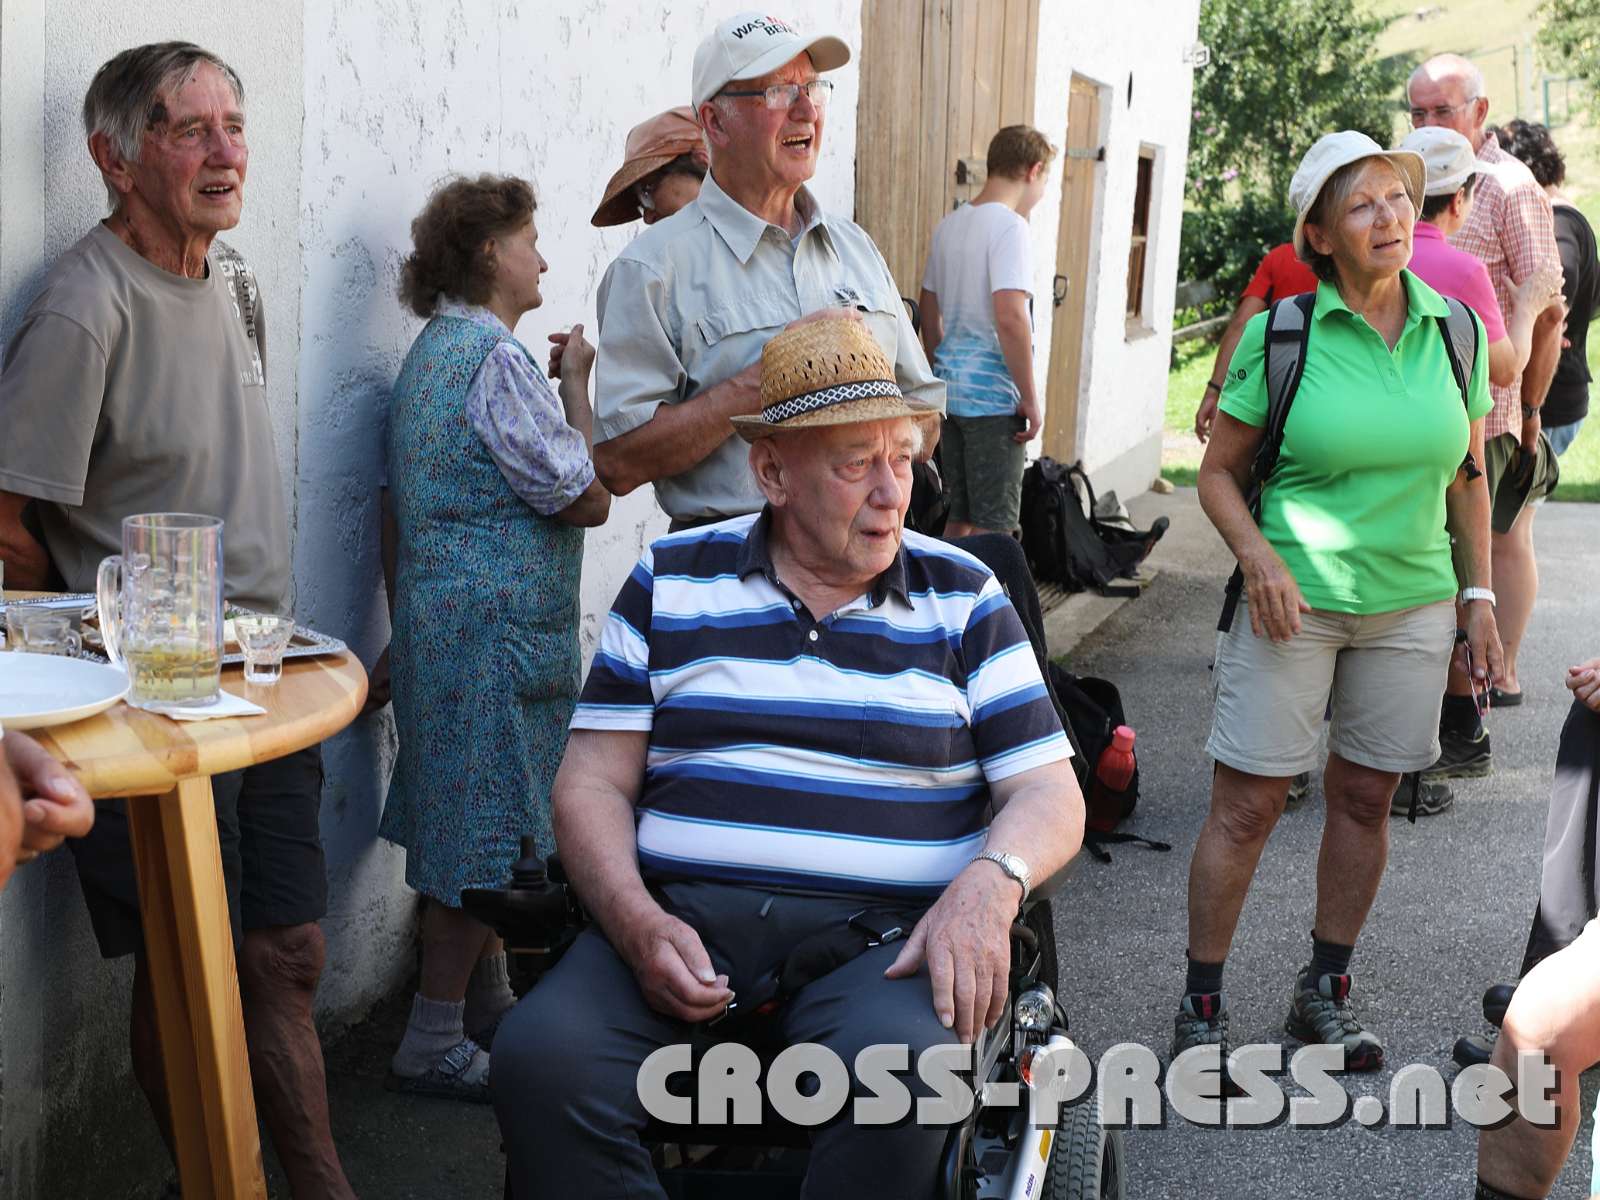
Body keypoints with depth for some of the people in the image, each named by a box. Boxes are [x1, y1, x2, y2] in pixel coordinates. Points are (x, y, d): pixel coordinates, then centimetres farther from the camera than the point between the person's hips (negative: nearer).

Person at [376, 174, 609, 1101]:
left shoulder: (435, 349, 14)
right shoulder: (496, 358, -18)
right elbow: (587, 497, -16)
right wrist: (576, 383, -6)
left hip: (441, 621, 10)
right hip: (496, 630, -10)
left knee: (478, 831, 18)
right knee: (485, 839, -3)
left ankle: (488, 1004, 30)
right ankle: (434, 1045, 5)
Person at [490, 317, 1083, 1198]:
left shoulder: (964, 600, 12)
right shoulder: (669, 582, 13)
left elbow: (1049, 797, 8)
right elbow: (592, 782, 9)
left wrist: (989, 884, -16)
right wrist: (636, 922, -10)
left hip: (883, 931, 0)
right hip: (681, 917, 1)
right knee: (540, 1057, -29)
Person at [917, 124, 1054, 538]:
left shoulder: (949, 225, 12)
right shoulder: (1009, 226, -14)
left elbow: (929, 313, 19)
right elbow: (1010, 317, -23)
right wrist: (1031, 397, -16)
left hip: (951, 391, 8)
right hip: (994, 395, -8)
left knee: (958, 518, 15)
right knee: (992, 526, -2)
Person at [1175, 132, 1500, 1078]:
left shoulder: (1454, 330, 4)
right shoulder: (1280, 334, -7)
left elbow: (1467, 477, 12)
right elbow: (1220, 471, -1)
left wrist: (1479, 592, 9)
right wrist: (1259, 557, -17)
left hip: (1411, 605, 3)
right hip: (1295, 598, -3)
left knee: (1366, 798, 11)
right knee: (1248, 804, -3)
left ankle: (1327, 989, 28)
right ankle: (1202, 1006, 10)